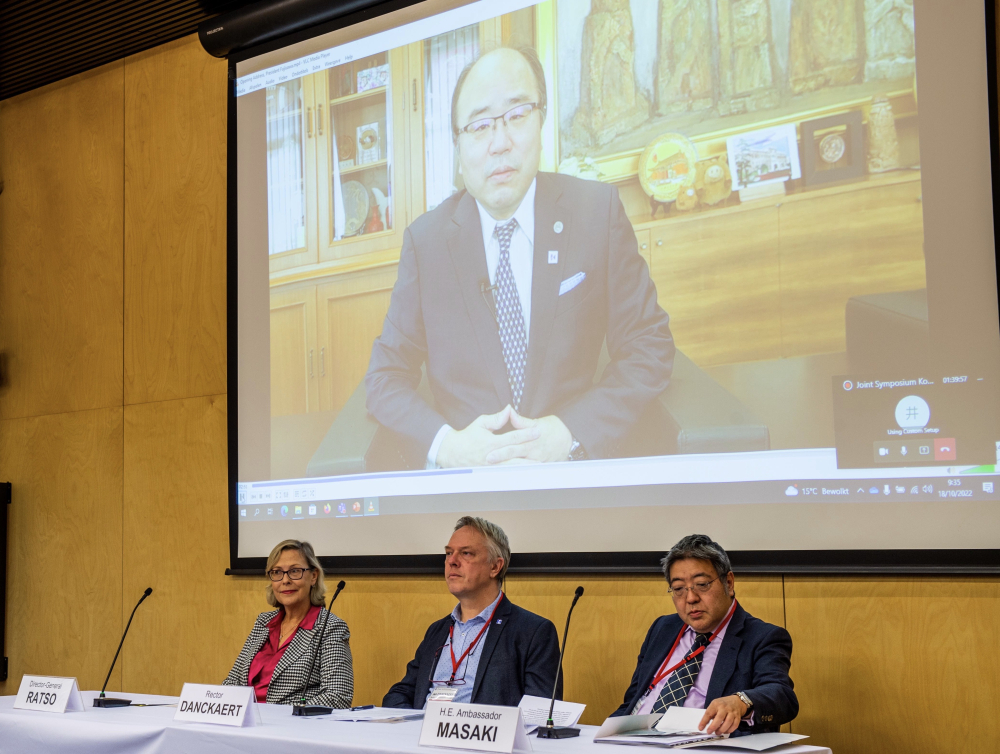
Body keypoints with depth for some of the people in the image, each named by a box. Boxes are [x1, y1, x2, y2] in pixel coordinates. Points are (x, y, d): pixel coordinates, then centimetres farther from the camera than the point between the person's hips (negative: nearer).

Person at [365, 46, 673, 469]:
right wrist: (446, 443, -15)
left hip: (572, 464, 0)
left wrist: (570, 432, -12)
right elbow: (385, 376, 5)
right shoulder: (425, 239, 3)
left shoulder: (597, 211, 1)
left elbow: (649, 348, 3)